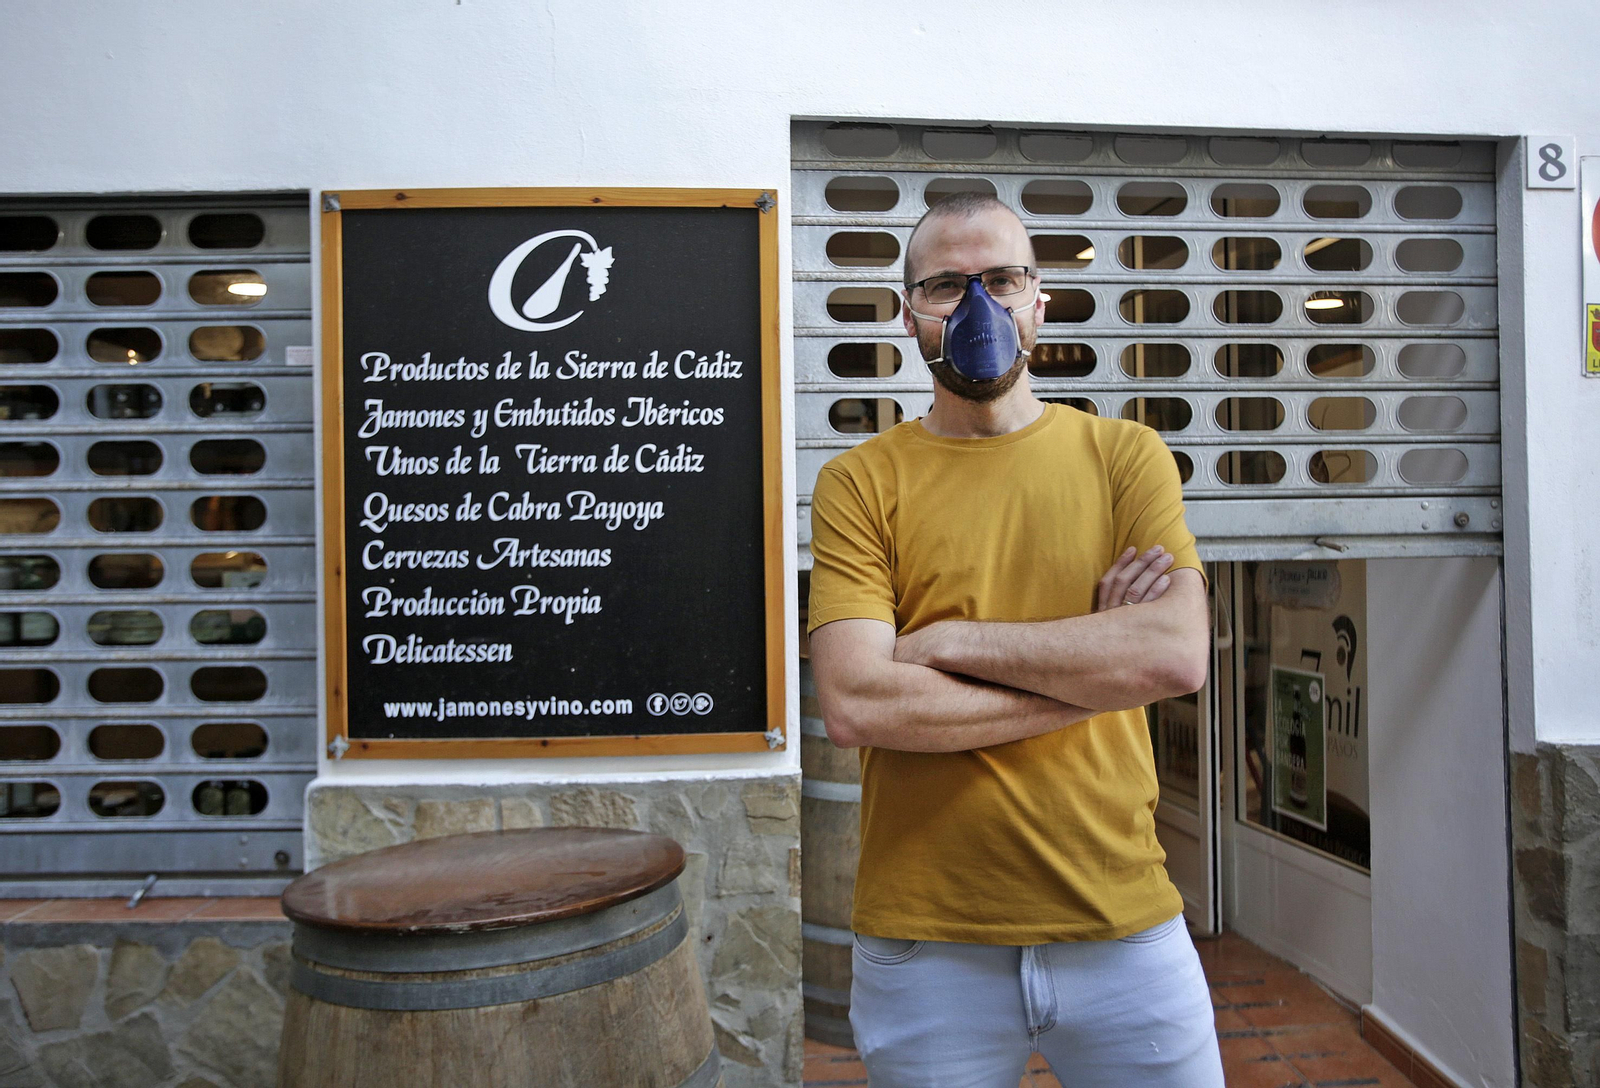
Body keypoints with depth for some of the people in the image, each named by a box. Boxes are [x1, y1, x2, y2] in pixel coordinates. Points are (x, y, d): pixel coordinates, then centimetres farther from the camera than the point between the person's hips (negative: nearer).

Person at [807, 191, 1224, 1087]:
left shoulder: (1125, 456, 3)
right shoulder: (860, 482, -3)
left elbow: (1180, 653, -12)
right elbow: (856, 706, -16)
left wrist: (953, 642, -14)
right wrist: (1096, 670, -11)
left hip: (1123, 924, 1)